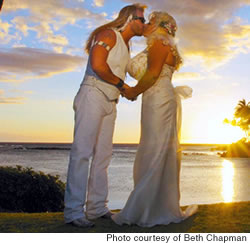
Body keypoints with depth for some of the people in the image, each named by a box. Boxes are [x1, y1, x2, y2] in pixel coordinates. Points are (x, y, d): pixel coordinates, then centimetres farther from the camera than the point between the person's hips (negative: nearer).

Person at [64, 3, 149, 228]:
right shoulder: (108, 34, -2)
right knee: (82, 152, -11)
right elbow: (98, 66, -17)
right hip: (93, 95, -9)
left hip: (110, 102, 9)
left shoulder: (126, 46, 24)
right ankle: (74, 211, -9)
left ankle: (97, 207, 11)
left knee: (103, 155, 5)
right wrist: (121, 85, -6)